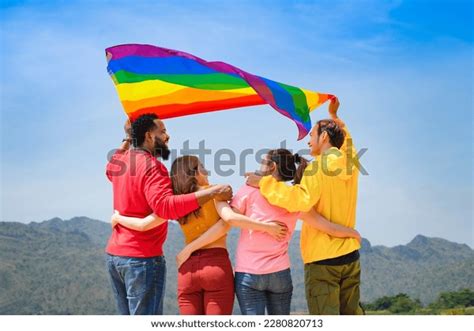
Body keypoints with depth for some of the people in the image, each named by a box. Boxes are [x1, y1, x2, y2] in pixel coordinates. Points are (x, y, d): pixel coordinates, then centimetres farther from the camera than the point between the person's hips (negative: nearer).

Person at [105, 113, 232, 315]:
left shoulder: (120, 161, 9)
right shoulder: (151, 165, -17)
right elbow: (165, 206, -32)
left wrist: (127, 140, 30)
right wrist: (212, 192, -31)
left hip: (114, 254, 9)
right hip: (142, 258, -9)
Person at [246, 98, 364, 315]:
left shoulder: (318, 166, -12)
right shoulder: (350, 163, 9)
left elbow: (301, 200, -25)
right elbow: (345, 139, 32)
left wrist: (264, 183, -18)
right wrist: (335, 117, 42)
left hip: (322, 259, -7)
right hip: (350, 255, 7)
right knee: (352, 314, 13)